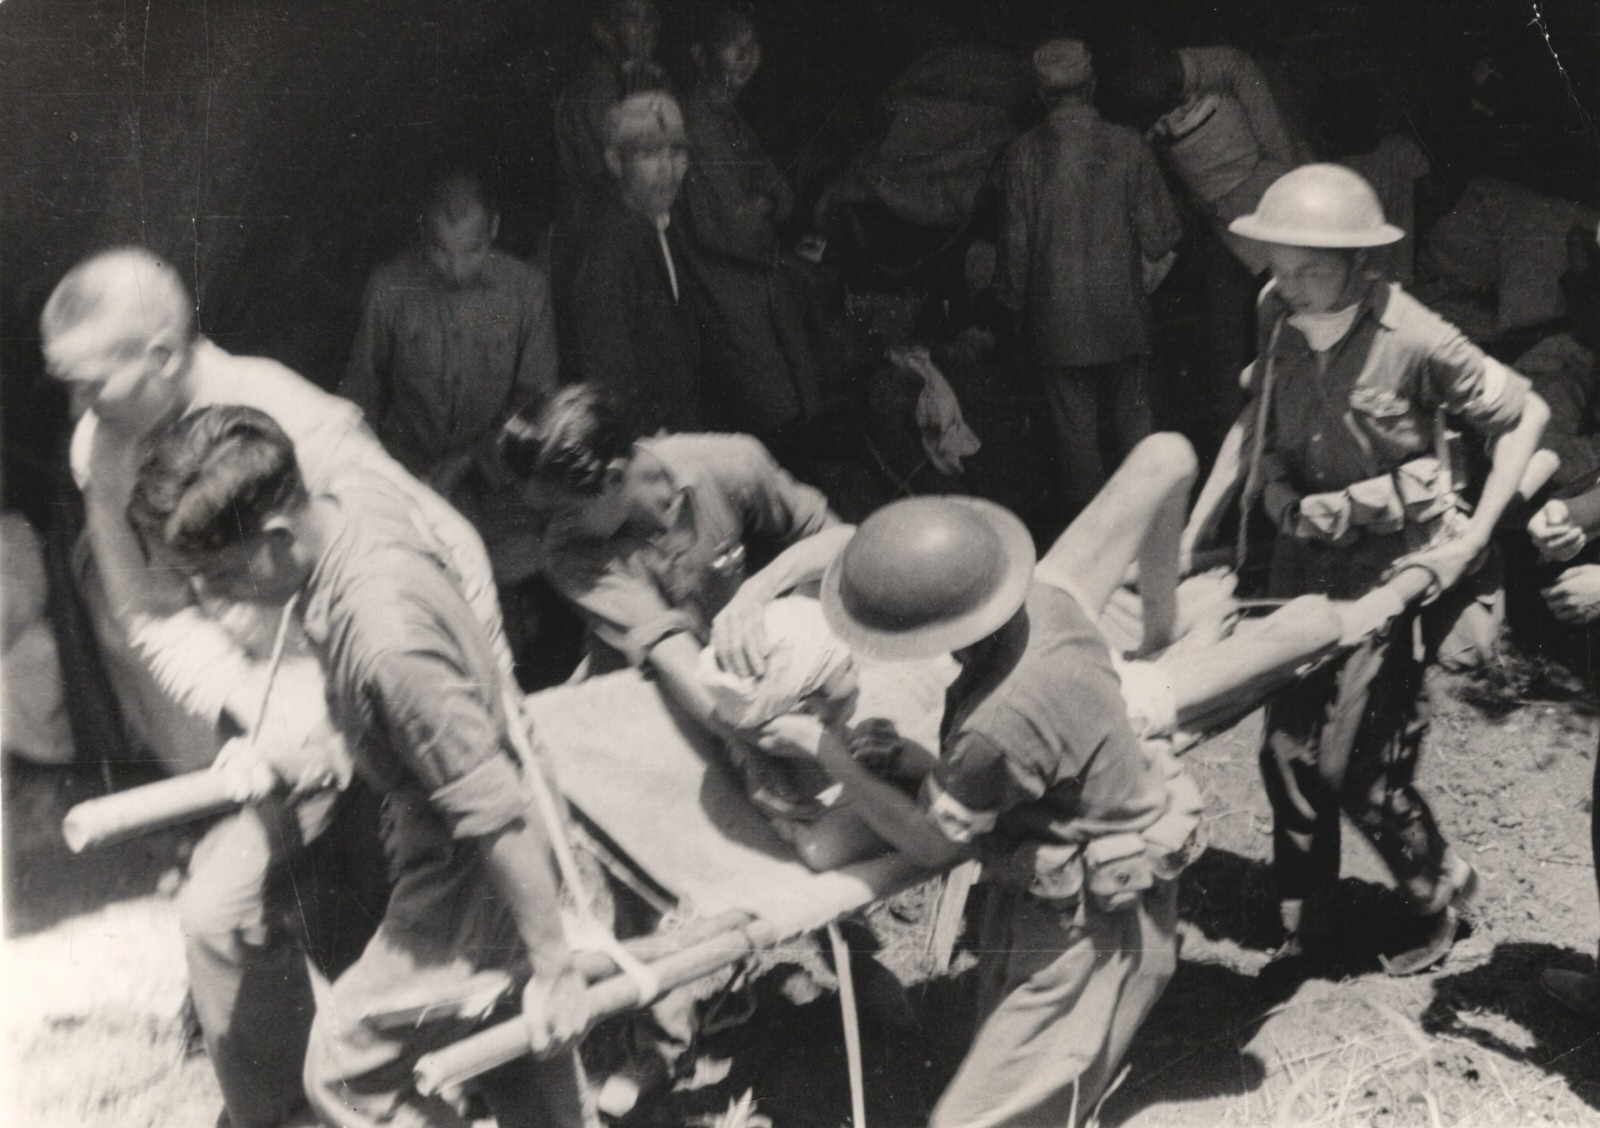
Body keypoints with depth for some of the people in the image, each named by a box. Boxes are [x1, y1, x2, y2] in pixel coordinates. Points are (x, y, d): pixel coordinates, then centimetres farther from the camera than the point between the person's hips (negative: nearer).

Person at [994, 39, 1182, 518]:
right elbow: (1159, 238, -6)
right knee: (1133, 423, 16)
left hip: (1057, 324, -1)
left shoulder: (1023, 155, -10)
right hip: (1122, 317, 1)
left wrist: (1012, 305, 8)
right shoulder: (1128, 147, -8)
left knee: (1076, 430, 10)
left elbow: (1015, 247, -6)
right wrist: (1150, 255, 17)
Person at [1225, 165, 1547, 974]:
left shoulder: (1412, 337, -21)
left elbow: (1524, 415, -10)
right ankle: (1304, 926, 28)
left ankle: (1440, 889, 27)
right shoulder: (1277, 316, -5)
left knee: (1354, 762, -4)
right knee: (1288, 750, 8)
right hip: (1310, 556, 6)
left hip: (1399, 563, -5)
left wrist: (1474, 535, -14)